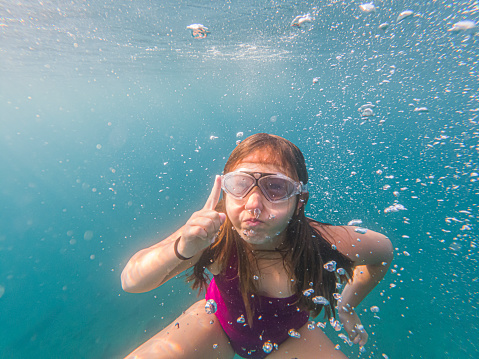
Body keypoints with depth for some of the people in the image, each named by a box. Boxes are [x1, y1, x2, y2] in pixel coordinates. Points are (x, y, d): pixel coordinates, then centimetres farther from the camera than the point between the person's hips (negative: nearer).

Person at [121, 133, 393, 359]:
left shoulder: (323, 244, -34)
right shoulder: (213, 234, -35)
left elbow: (384, 250, -11)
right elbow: (131, 282, -30)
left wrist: (346, 306, -4)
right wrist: (181, 249, -51)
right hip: (220, 324, 0)